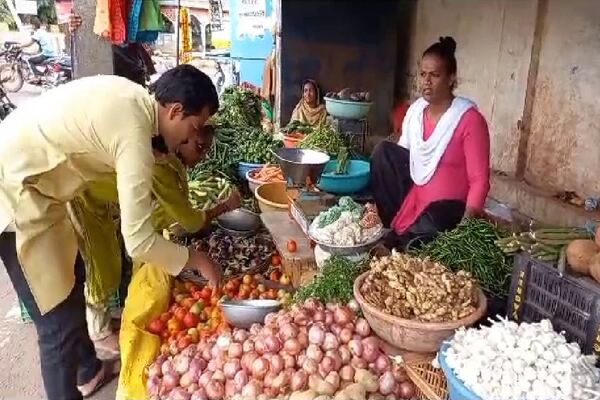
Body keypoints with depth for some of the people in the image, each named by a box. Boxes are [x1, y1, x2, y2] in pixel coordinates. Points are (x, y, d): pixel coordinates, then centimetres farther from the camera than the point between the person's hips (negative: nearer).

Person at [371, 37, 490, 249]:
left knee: (409, 247, -29)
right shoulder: (415, 110, 3)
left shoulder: (470, 120, -16)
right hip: (413, 197, 7)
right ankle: (393, 225, -4)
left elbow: (479, 180, -16)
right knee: (383, 151, -11)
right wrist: (373, 206, -4)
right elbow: (400, 159, 6)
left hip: (446, 206, -6)